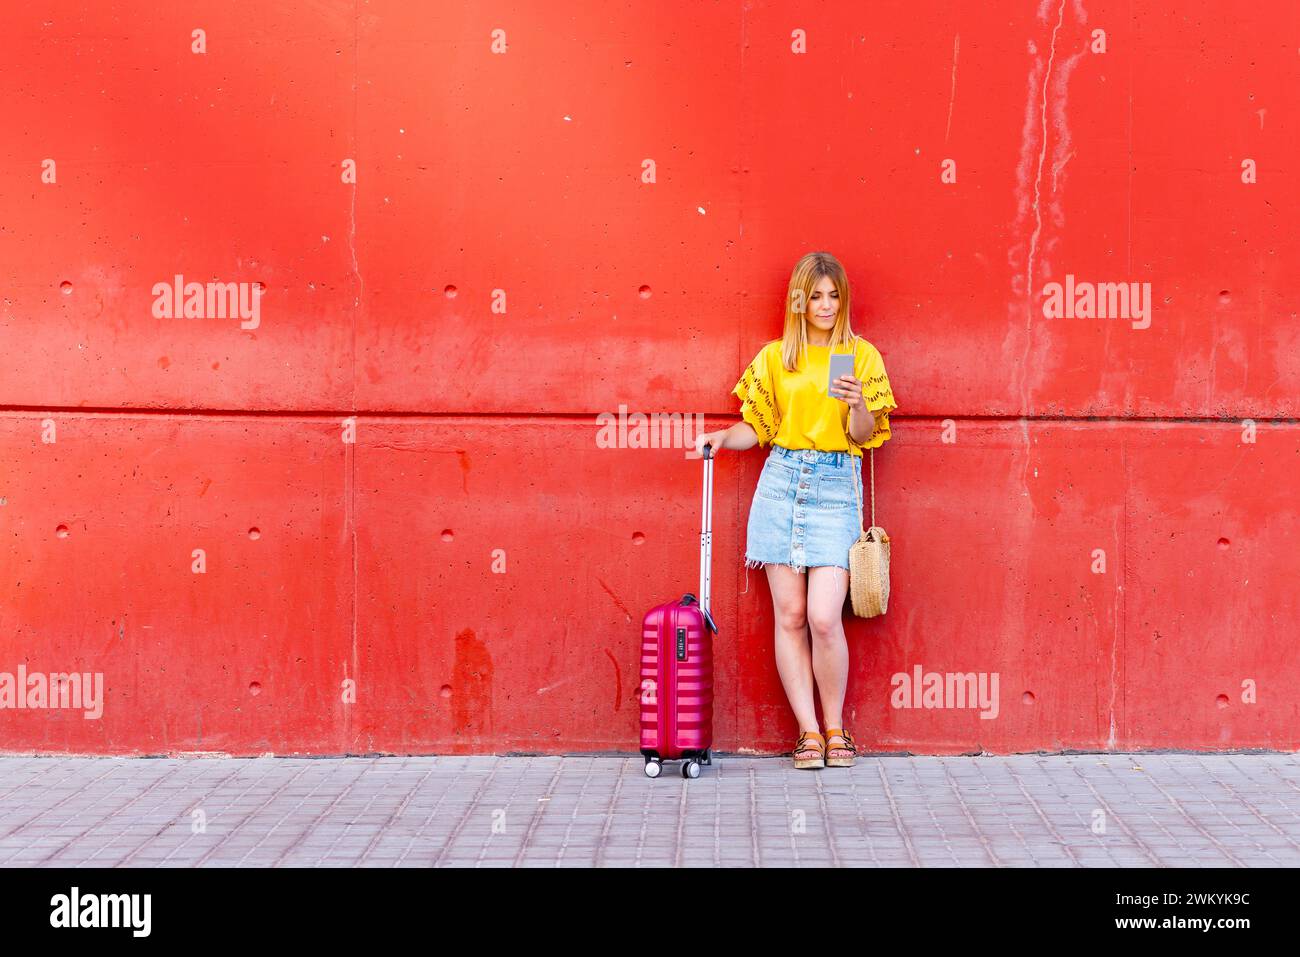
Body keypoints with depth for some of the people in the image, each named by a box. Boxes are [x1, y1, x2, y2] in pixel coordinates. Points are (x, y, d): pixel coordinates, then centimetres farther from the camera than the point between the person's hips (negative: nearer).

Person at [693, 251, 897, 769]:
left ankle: (835, 727, 7)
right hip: (781, 482, 2)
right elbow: (757, 428, 12)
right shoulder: (774, 357, 10)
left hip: (835, 485, -2)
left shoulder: (861, 355, 5)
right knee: (789, 615, 0)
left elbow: (865, 436, 1)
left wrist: (857, 404, -19)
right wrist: (721, 438, -6)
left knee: (824, 617, -12)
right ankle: (808, 731, 8)